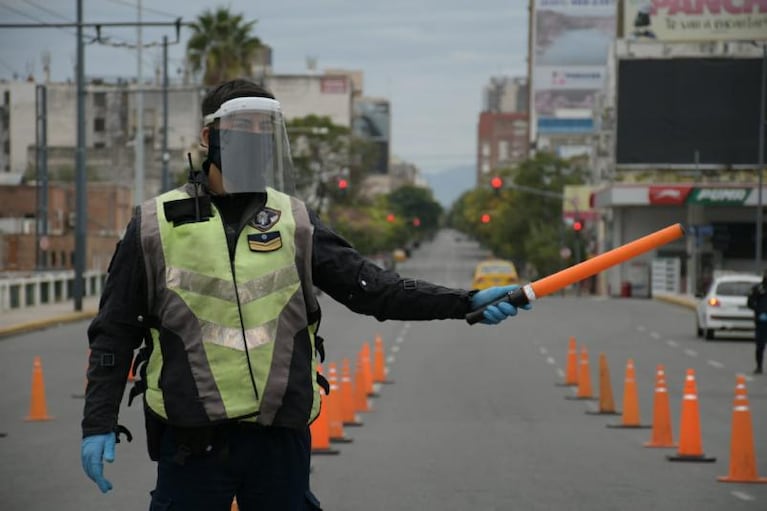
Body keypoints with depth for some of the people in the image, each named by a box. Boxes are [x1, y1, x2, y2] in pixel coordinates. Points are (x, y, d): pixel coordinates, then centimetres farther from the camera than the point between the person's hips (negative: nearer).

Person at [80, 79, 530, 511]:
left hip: (281, 438, 2)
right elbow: (114, 333, 5)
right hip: (191, 442, -2)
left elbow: (371, 287, 0)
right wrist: (98, 424, 0)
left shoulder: (295, 223, 7)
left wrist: (465, 303, -11)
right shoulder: (155, 227, 2)